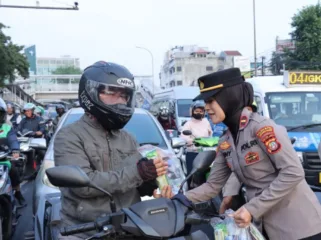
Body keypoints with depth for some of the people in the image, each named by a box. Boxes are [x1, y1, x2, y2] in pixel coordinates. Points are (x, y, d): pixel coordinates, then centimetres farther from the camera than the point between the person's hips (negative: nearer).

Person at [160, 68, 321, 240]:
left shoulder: (262, 127, -16)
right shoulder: (225, 142, 6)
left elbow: (293, 173, -20)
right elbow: (213, 185, 7)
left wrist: (253, 208, -21)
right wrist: (181, 200, -9)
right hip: (268, 226, 7)